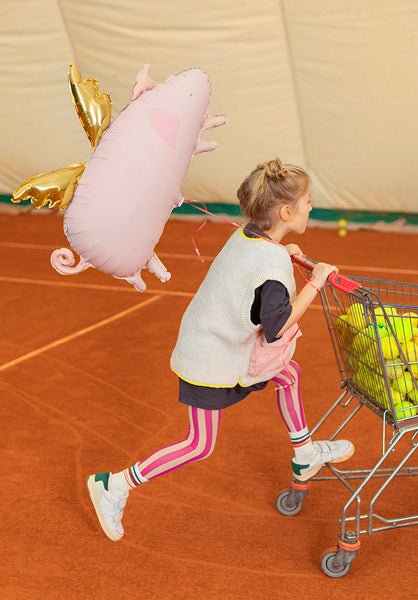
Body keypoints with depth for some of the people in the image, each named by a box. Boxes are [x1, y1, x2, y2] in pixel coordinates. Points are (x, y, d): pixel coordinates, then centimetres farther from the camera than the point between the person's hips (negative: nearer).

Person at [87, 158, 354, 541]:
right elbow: (277, 329, -27)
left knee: (290, 374, 21)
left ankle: (305, 456, 39)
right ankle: (115, 485, 10)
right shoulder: (273, 265, -29)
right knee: (201, 445, 3)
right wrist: (315, 283, -22)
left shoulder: (245, 235, -4)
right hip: (211, 362, -9)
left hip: (215, 341, 9)